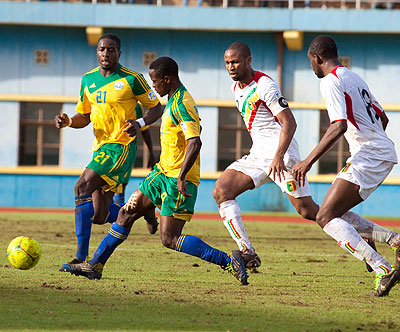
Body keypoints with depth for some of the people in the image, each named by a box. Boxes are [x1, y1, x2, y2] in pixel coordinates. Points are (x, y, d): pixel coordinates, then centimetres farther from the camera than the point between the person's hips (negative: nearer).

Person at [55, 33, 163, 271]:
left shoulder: (131, 79, -6)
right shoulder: (88, 80, 11)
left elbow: (156, 107, 1)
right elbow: (84, 117, 21)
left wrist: (138, 123, -18)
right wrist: (68, 122, -1)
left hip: (121, 147, -7)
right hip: (100, 148, 7)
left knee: (82, 187, -23)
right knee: (99, 216, 4)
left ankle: (81, 256, -23)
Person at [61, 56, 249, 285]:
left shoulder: (181, 104, -19)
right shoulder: (175, 100, 12)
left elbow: (195, 142, -29)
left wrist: (181, 177, -33)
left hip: (178, 179, -10)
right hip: (163, 172, 10)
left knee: (170, 239, -12)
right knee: (126, 214, 12)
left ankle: (228, 261, -11)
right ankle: (95, 266, 20)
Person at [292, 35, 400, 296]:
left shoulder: (331, 81, -9)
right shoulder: (353, 77, 20)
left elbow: (339, 126, -22)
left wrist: (309, 161, -21)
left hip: (369, 157, -10)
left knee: (326, 218, -12)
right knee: (335, 216, 14)